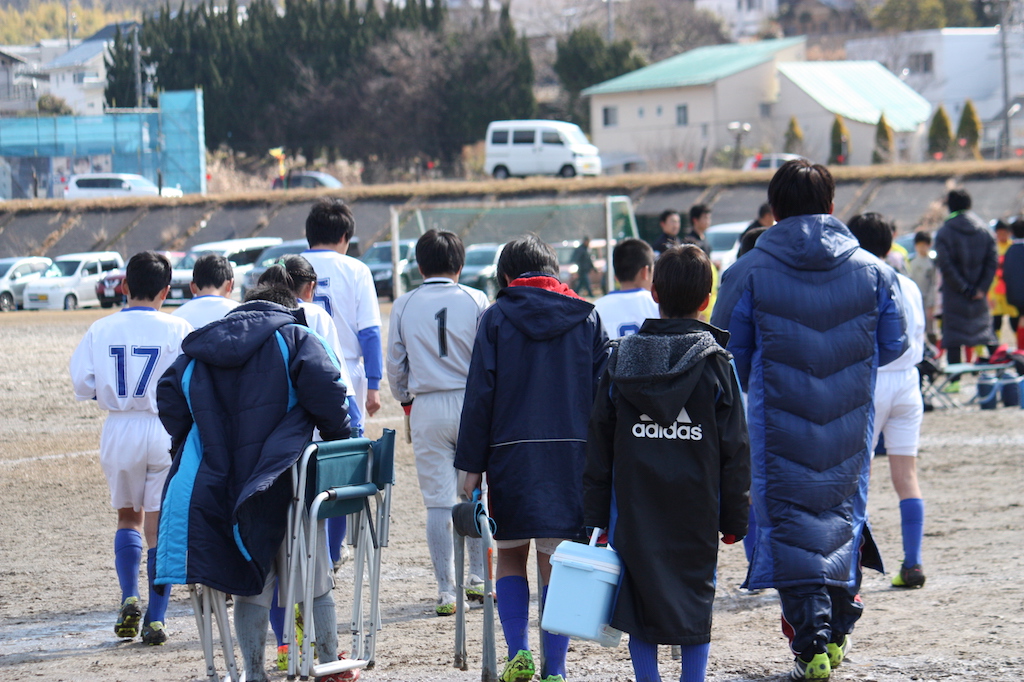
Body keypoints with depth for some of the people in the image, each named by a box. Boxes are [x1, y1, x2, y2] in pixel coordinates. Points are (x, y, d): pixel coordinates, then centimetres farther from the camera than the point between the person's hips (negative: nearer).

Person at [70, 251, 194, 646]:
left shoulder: (101, 330, -2)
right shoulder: (177, 331, -8)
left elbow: (81, 385, -2)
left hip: (119, 431, 2)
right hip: (167, 432, -2)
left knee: (129, 517, 21)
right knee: (160, 527, 5)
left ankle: (129, 598, 2)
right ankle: (155, 620, 2)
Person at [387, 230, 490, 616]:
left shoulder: (404, 306, 2)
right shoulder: (475, 301, -1)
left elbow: (395, 365, 8)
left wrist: (407, 403, 23)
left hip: (426, 408, 0)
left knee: (438, 502, 2)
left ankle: (446, 591, 1)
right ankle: (477, 579, 16)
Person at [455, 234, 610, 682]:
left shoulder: (497, 318, 0)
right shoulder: (586, 318, 6)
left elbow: (479, 395, -3)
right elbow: (603, 392, 5)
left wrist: (471, 464, 1)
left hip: (511, 454, -1)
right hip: (572, 455, 1)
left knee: (510, 557, 13)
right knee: (557, 563, 5)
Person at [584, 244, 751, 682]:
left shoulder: (622, 359, 1)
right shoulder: (716, 363, -3)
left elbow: (599, 442, 4)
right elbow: (735, 449, -1)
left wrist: (596, 514, 10)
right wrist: (735, 517, 7)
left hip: (634, 509, 1)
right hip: (695, 510, -1)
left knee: (639, 599, 8)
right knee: (695, 596, 7)